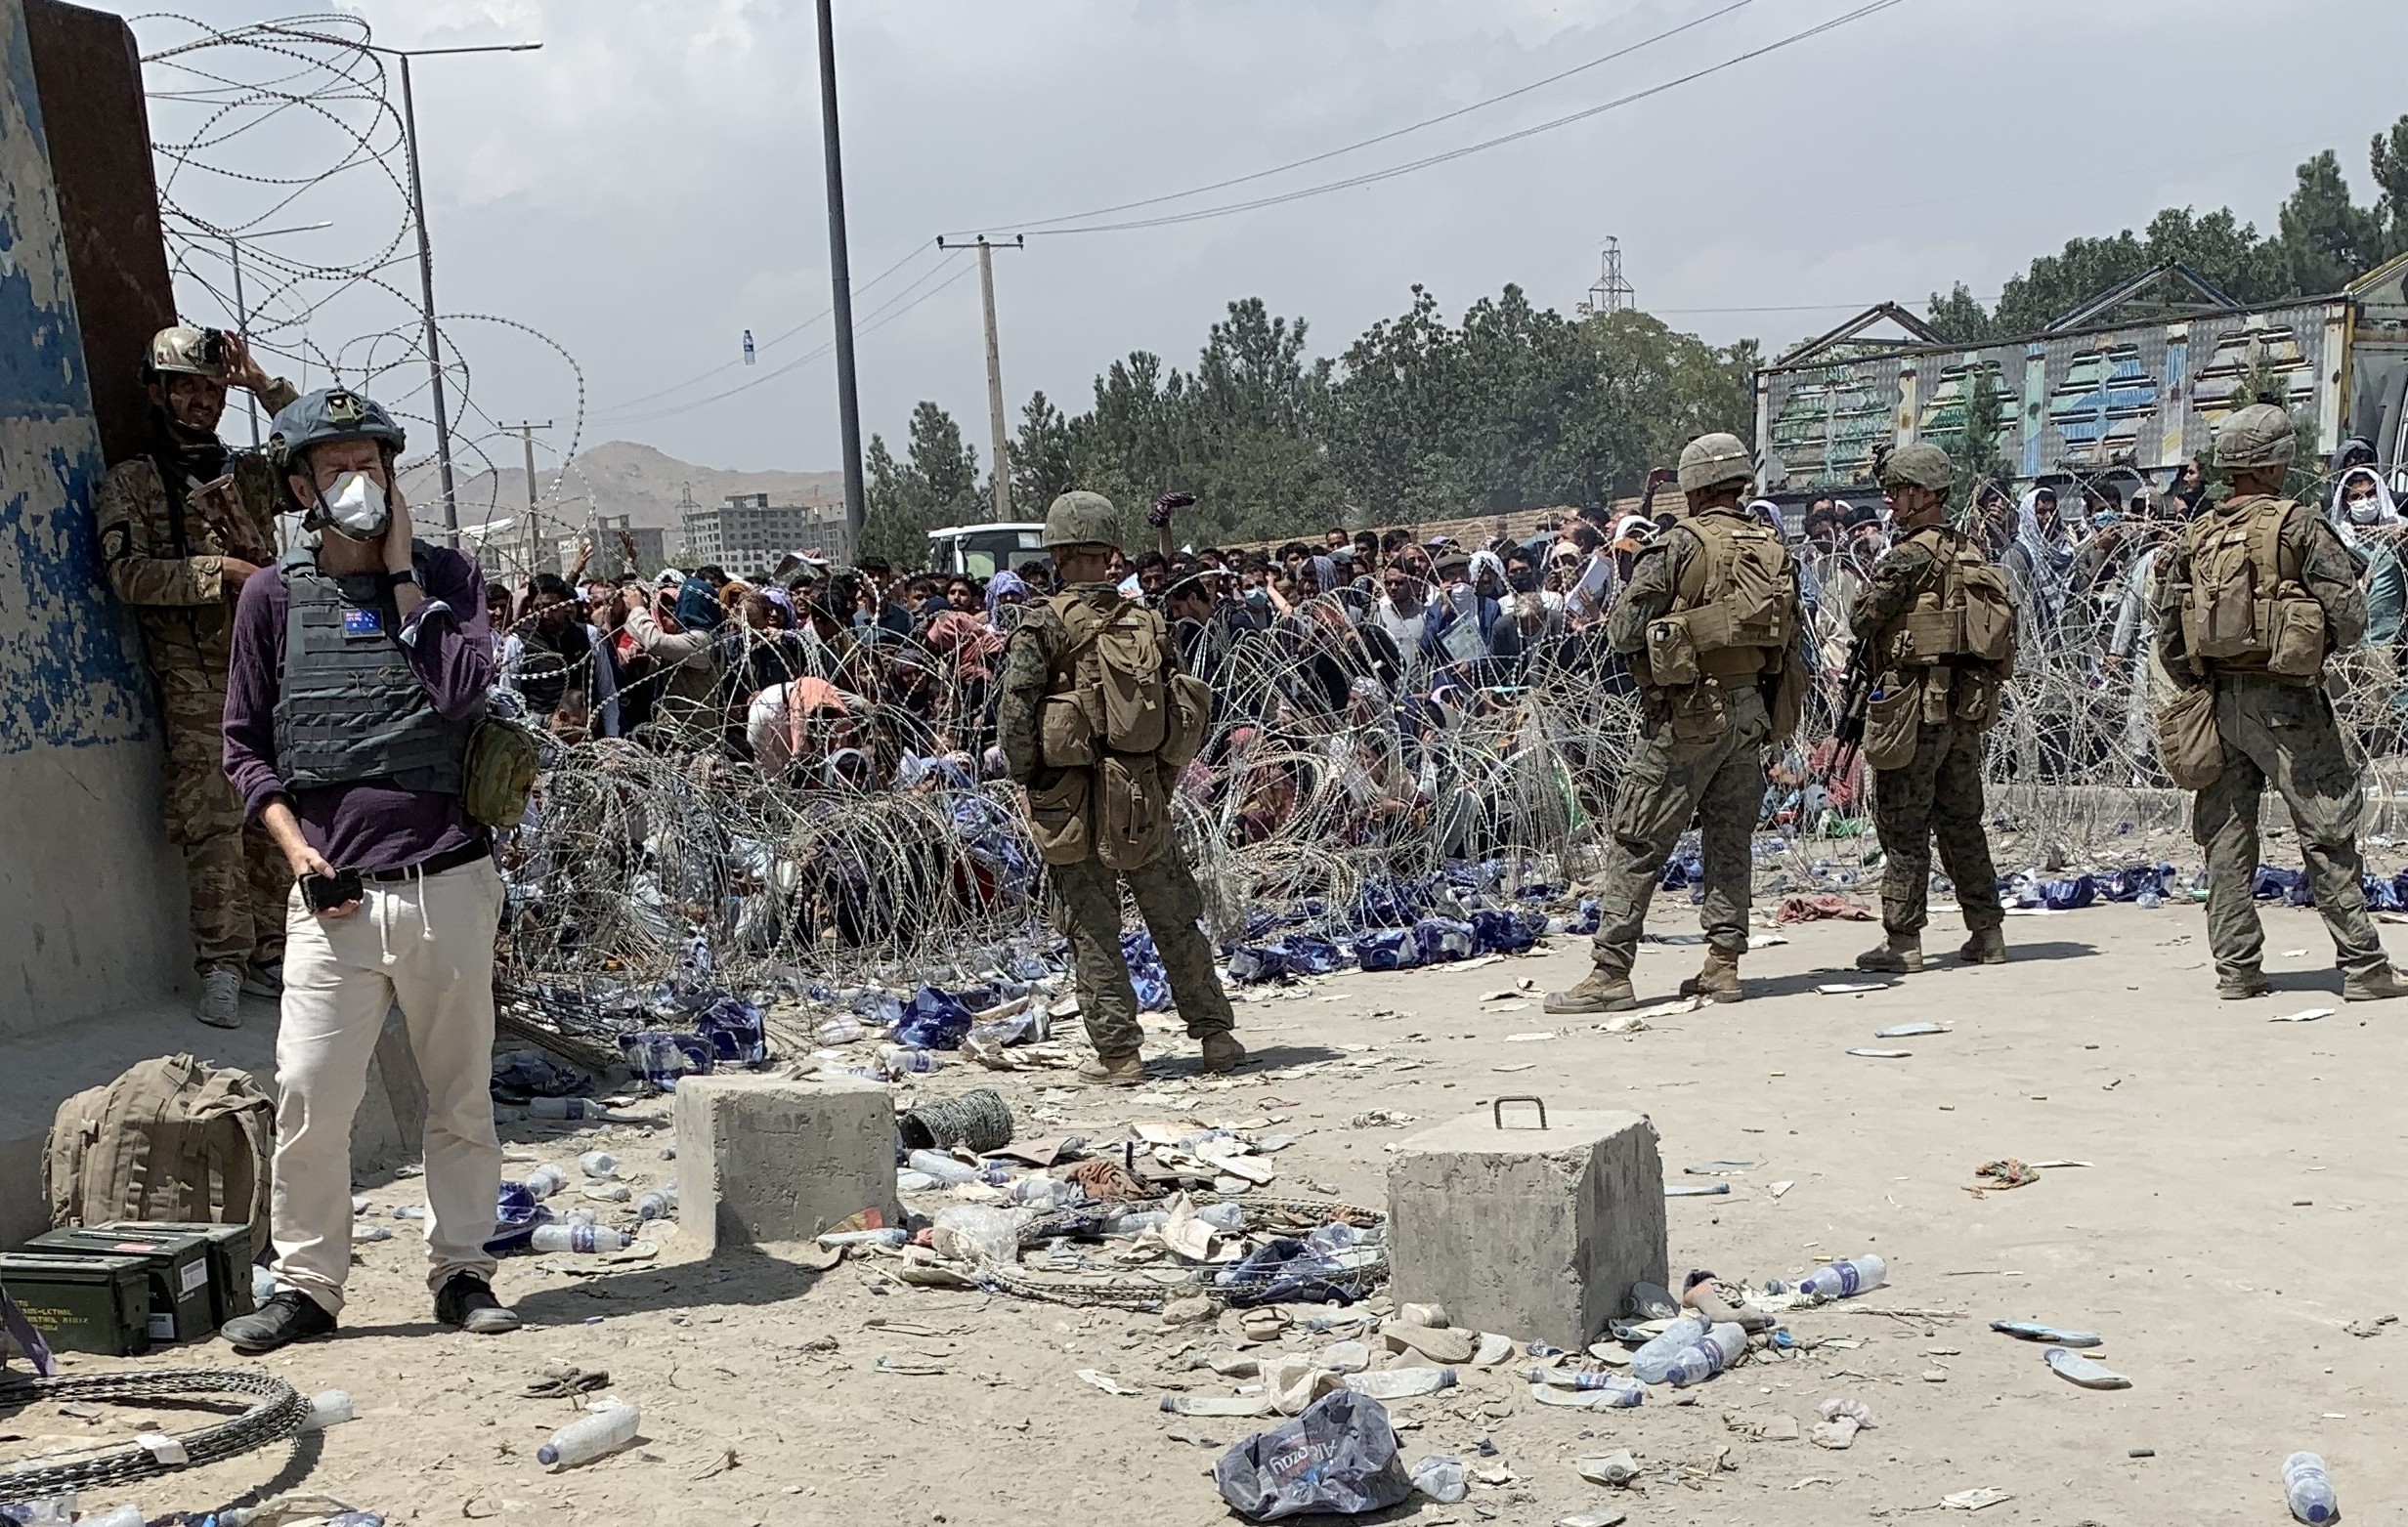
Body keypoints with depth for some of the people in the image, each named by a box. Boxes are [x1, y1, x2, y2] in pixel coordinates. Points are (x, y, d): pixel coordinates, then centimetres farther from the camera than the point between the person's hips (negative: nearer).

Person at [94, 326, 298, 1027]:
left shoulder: (251, 472, 17)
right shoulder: (129, 482, 7)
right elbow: (127, 574, -7)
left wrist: (265, 386, 0)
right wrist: (222, 570, -14)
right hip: (195, 678, -4)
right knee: (214, 823, -11)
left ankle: (269, 956, 10)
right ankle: (220, 970, -8)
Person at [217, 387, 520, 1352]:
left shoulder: (444, 576, 7)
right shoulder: (273, 596, 8)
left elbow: (460, 691, -11)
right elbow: (243, 744, 10)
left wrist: (402, 574, -5)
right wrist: (295, 843, -4)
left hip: (448, 881, 0)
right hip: (333, 892, 0)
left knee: (461, 1095, 7)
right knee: (308, 1095, -5)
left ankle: (461, 1269, 20)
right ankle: (306, 1284, 10)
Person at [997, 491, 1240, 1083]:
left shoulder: (1044, 625, -8)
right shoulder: (1148, 623, 5)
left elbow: (1015, 717, -12)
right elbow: (1187, 713, 7)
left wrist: (1029, 781, -1)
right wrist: (1160, 779, 13)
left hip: (1073, 796, -3)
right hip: (1145, 796, 3)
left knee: (1092, 930, 5)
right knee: (1176, 921, 14)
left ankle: (1118, 1054, 7)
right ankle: (1216, 1035, 20)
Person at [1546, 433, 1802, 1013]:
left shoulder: (1679, 546, -10)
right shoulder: (1775, 550, 8)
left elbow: (1622, 632, -10)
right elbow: (1790, 636, 12)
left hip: (1687, 714, -6)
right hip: (1753, 710, 6)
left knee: (1638, 843, -2)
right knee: (1730, 840, 13)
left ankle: (1611, 972, -3)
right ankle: (1723, 965, 15)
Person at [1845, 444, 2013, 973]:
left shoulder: (1910, 555, -13)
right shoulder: (1972, 550, 11)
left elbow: (1862, 621, -10)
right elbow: (2001, 625, 16)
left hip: (1919, 701, -8)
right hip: (1970, 704, 8)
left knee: (1903, 825, -1)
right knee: (1961, 821, 15)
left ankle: (1903, 940, 1)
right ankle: (1987, 932, 20)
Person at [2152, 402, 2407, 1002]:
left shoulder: (2195, 536, 6)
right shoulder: (2299, 527, -9)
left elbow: (2168, 636, 7)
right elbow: (2350, 618, -10)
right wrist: (2316, 640, 10)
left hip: (2217, 699, 5)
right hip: (2285, 703, -5)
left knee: (2225, 836, 8)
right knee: (2328, 832, 1)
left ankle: (2235, 968, 10)